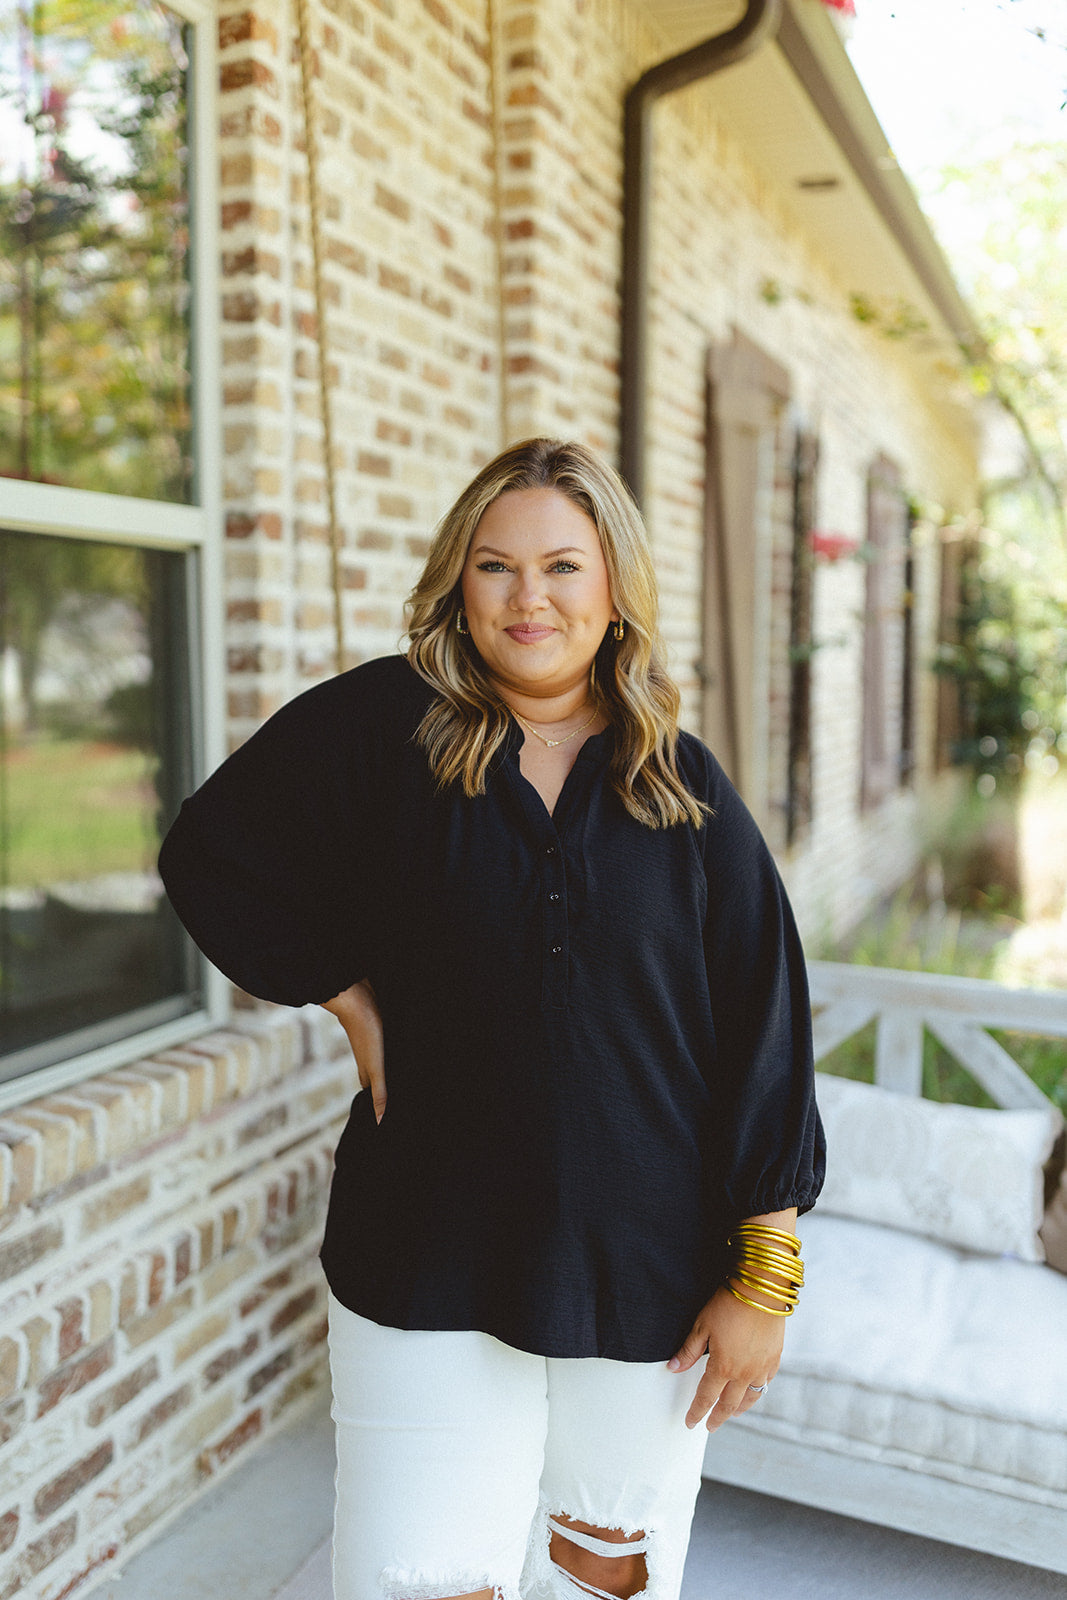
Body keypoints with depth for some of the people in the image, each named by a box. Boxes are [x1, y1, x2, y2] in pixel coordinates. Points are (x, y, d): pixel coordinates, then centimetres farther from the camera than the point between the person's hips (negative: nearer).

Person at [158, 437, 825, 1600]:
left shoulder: (684, 787, -3)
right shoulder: (380, 728, -5)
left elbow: (762, 1028, -2)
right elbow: (211, 854, 5)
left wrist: (763, 1278, -3)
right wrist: (347, 993, -3)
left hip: (647, 1276, 1)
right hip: (429, 1270, -1)